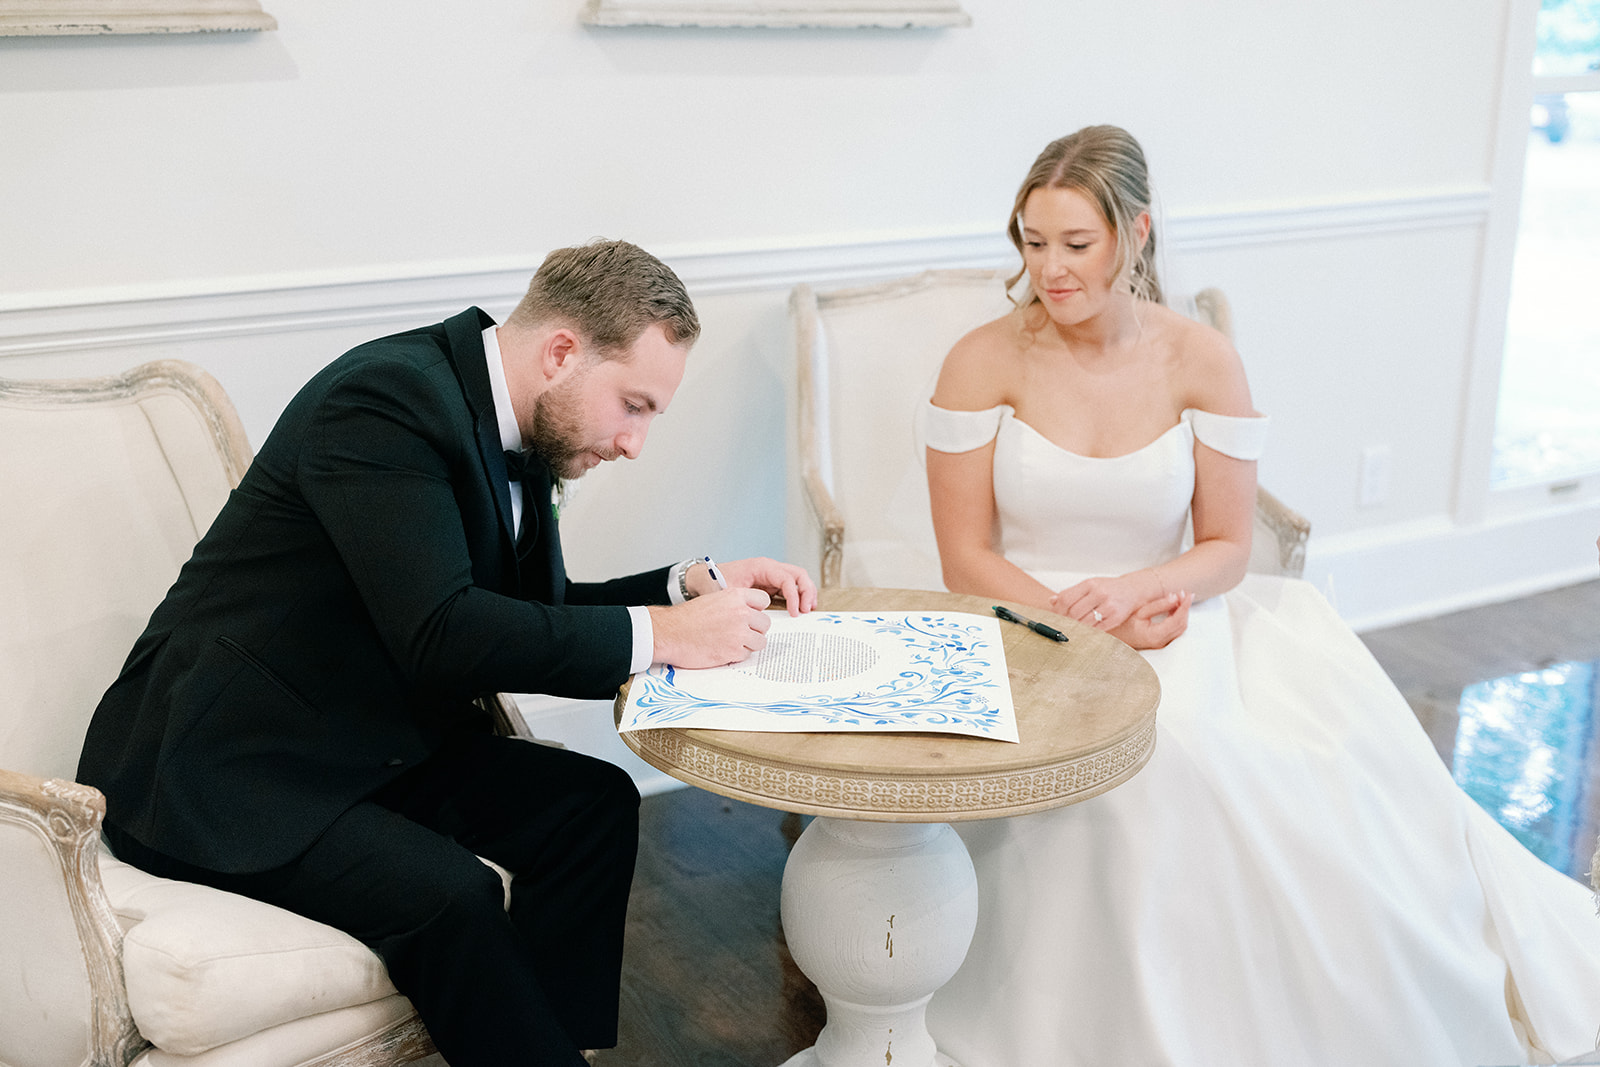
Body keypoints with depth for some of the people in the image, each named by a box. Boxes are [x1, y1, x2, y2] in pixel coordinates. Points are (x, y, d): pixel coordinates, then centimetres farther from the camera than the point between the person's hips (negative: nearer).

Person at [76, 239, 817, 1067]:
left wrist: (696, 585, 1)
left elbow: (534, 614, 14)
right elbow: (442, 636, -31)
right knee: (448, 894, -28)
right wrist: (663, 633, -26)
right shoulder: (386, 397, -22)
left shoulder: (517, 431, 5)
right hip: (225, 772, -8)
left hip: (370, 745, 8)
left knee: (596, 804, -7)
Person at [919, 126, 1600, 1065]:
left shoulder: (1202, 362, -1)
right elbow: (966, 558, -5)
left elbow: (1227, 549, 2)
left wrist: (1138, 588, -20)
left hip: (1170, 623, 3)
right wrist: (1088, 624, -19)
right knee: (1162, 752, -33)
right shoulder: (984, 363, -5)